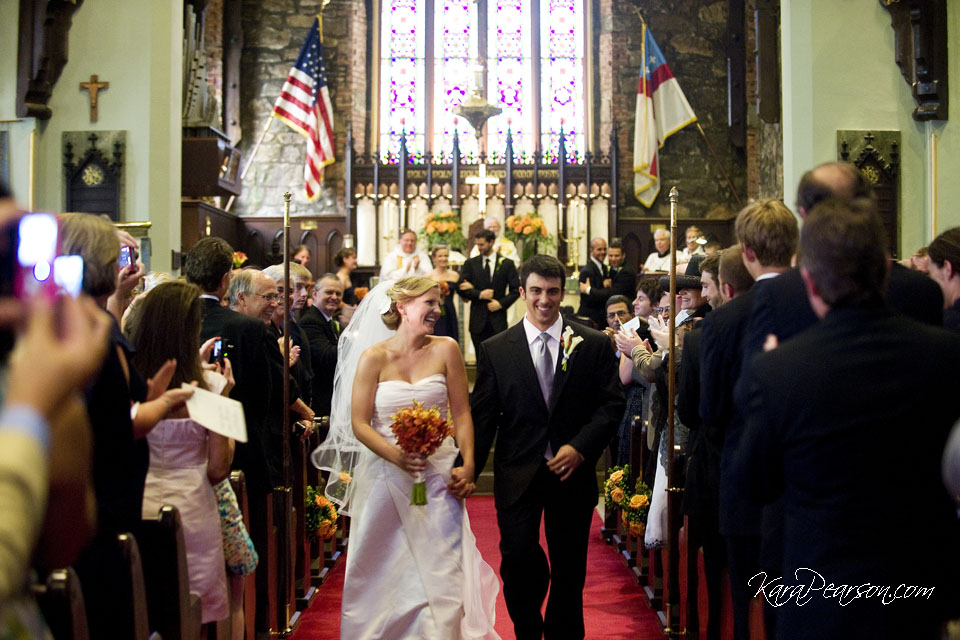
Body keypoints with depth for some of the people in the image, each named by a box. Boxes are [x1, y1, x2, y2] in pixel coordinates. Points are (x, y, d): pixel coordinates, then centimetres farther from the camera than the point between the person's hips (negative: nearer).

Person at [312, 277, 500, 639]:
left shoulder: (445, 350, 0)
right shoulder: (374, 357, -5)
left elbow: (461, 413, 2)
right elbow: (359, 423, -6)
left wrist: (468, 466, -6)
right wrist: (398, 457, -19)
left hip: (439, 474, 1)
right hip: (384, 475, -1)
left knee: (441, 568, 0)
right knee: (383, 574, 10)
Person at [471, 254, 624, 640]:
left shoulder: (594, 345, 3)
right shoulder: (494, 350, 3)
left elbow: (611, 404, 0)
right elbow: (482, 416, 0)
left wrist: (580, 448, -14)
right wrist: (468, 469, -11)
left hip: (572, 474, 1)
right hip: (517, 475, -1)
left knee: (569, 571, 10)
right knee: (517, 559, -8)